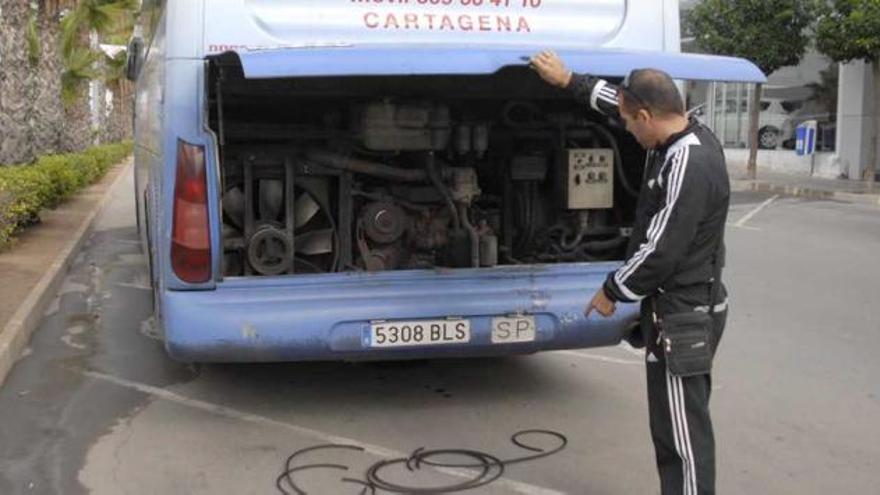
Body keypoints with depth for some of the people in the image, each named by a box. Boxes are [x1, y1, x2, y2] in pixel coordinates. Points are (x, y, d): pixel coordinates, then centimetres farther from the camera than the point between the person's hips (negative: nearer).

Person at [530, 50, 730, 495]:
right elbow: (619, 99, 22)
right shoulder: (681, 138, 5)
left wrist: (612, 291, -10)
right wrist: (568, 81, 26)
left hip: (682, 316, -10)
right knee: (677, 424, 19)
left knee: (683, 432, -4)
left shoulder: (689, 167, -24)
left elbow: (660, 251, -24)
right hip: (681, 305, 10)